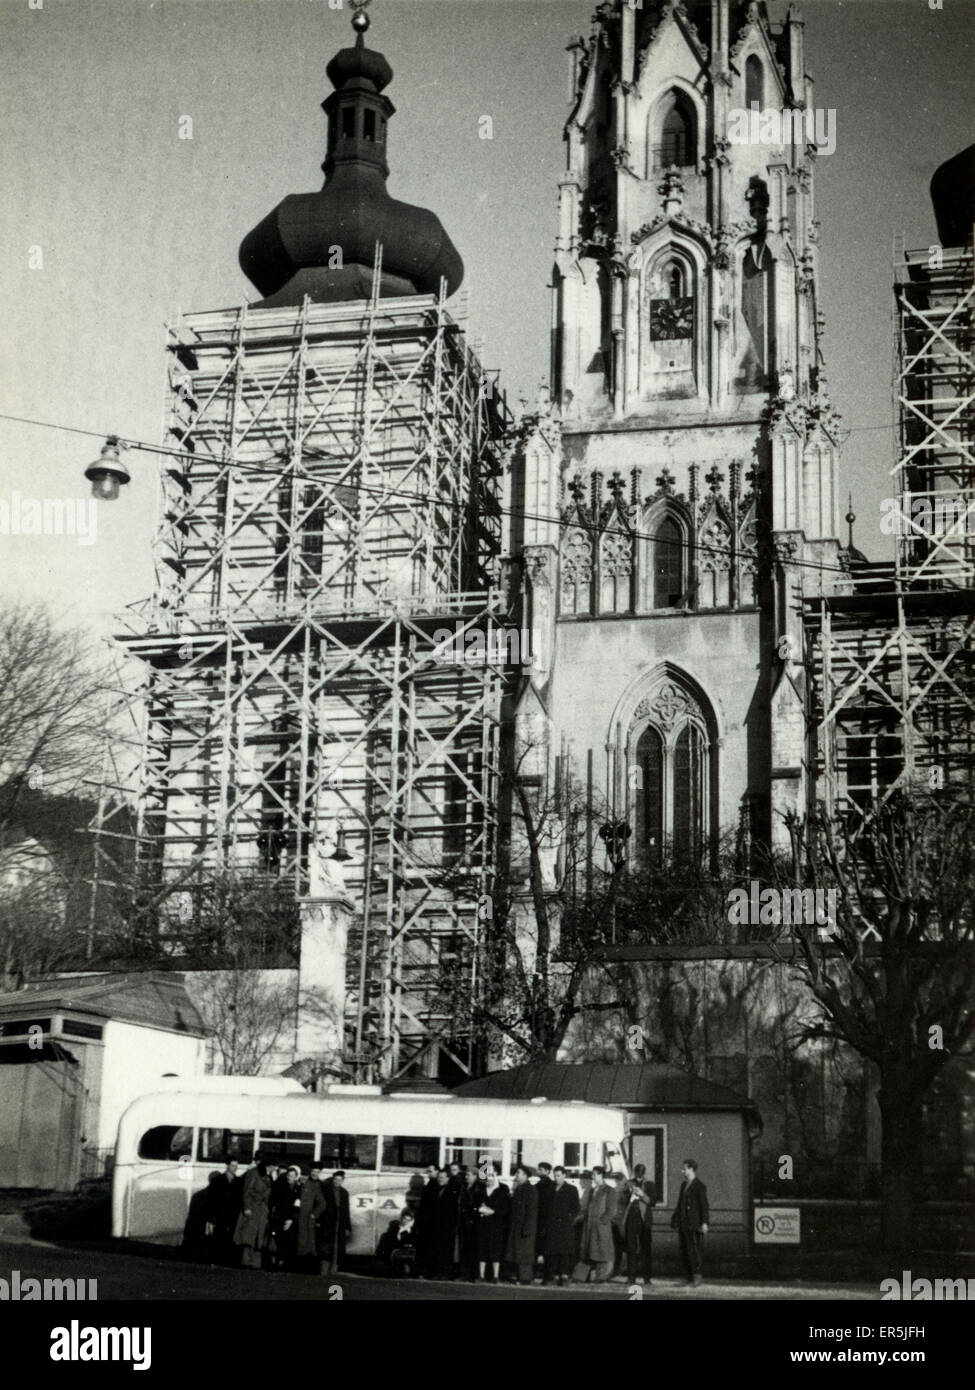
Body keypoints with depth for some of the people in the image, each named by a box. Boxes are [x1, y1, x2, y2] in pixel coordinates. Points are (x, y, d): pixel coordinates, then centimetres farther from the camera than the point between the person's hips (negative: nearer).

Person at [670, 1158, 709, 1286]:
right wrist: (675, 1220, 17)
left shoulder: (699, 1186, -6)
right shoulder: (684, 1185, 18)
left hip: (694, 1225, -8)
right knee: (684, 1251, 7)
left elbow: (704, 1205, -11)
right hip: (683, 1225, 8)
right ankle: (689, 1278, 12)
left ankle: (697, 1276, -2)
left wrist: (704, 1223, -17)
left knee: (693, 1250, -9)